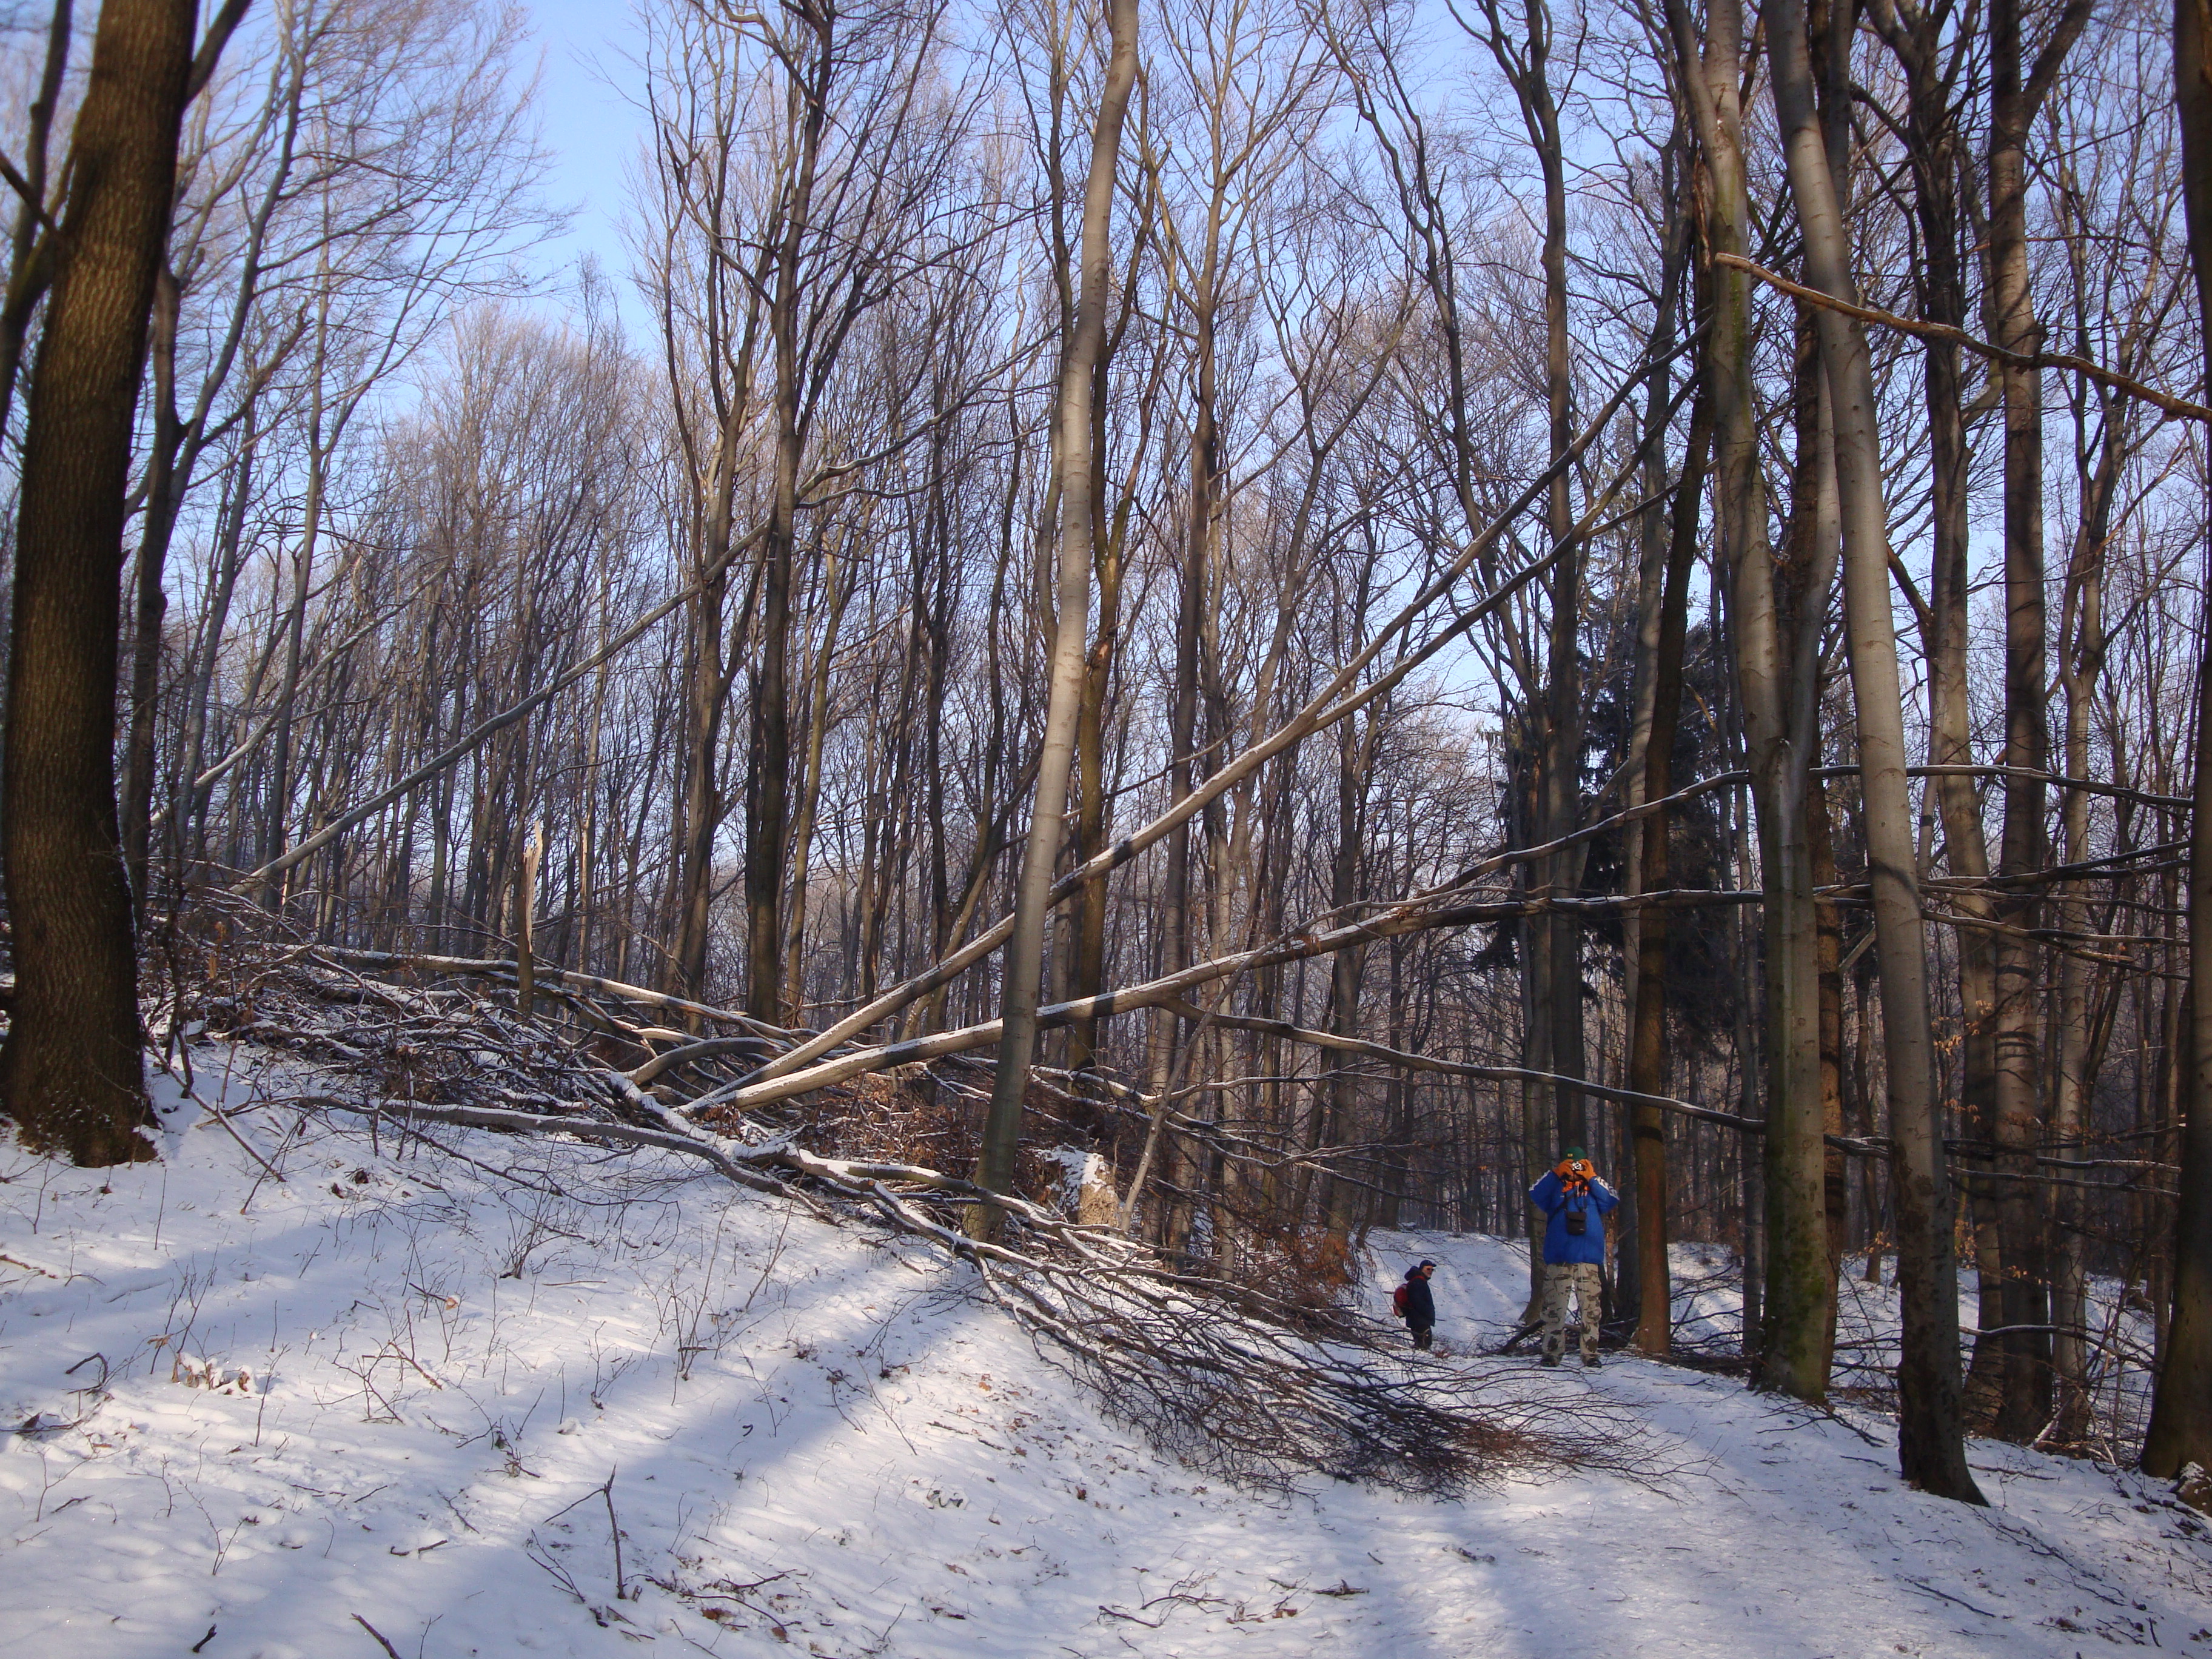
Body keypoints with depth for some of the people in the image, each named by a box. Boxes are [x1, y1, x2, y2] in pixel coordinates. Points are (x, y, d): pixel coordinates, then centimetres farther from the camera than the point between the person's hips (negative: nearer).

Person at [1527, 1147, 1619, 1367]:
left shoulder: (1594, 1188, 14)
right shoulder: (1556, 1187, 12)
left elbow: (1612, 1200, -4)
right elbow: (1535, 1196, -4)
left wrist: (1592, 1178, -4)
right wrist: (1556, 1174, -5)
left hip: (1589, 1258, 0)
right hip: (1558, 1256, 0)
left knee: (1590, 1305, -2)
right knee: (1555, 1305, 0)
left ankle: (1590, 1353, 2)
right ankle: (1551, 1352, 3)